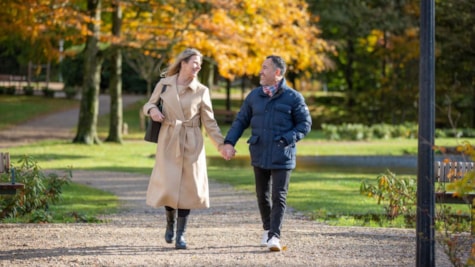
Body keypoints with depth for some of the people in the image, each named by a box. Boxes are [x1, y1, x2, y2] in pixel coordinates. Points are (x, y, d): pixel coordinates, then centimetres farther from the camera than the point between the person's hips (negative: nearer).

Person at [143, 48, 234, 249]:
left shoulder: (201, 91, 2)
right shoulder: (164, 84, 3)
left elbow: (209, 122, 4)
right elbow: (148, 105, 13)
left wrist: (221, 144, -6)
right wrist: (152, 110, -11)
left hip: (191, 144, 0)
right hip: (168, 142, 0)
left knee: (187, 187, -2)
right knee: (168, 186, -5)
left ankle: (181, 234, 7)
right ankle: (170, 223, 24)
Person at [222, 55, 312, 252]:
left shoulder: (293, 97, -4)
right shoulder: (254, 96, 8)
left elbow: (305, 124, -2)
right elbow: (241, 121, 11)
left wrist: (287, 140, -15)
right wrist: (229, 142, -2)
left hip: (282, 156, -4)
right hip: (259, 154, 4)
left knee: (279, 196, -8)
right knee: (262, 195, 12)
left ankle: (274, 236, -8)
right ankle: (267, 230, 30)